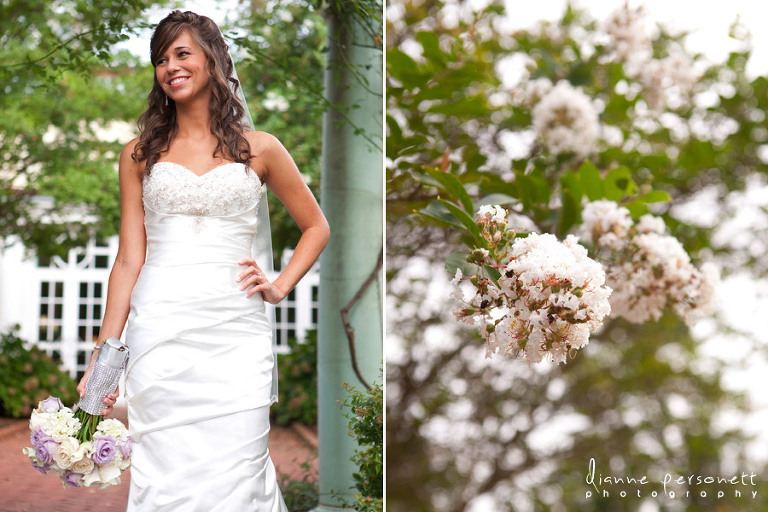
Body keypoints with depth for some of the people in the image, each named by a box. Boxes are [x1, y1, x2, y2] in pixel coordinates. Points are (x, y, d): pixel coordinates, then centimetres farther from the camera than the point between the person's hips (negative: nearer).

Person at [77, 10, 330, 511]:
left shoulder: (259, 148, 10)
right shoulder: (141, 153, 12)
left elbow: (317, 227, 21)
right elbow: (128, 260, 9)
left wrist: (280, 286, 5)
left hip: (236, 331, 0)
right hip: (161, 330, 1)